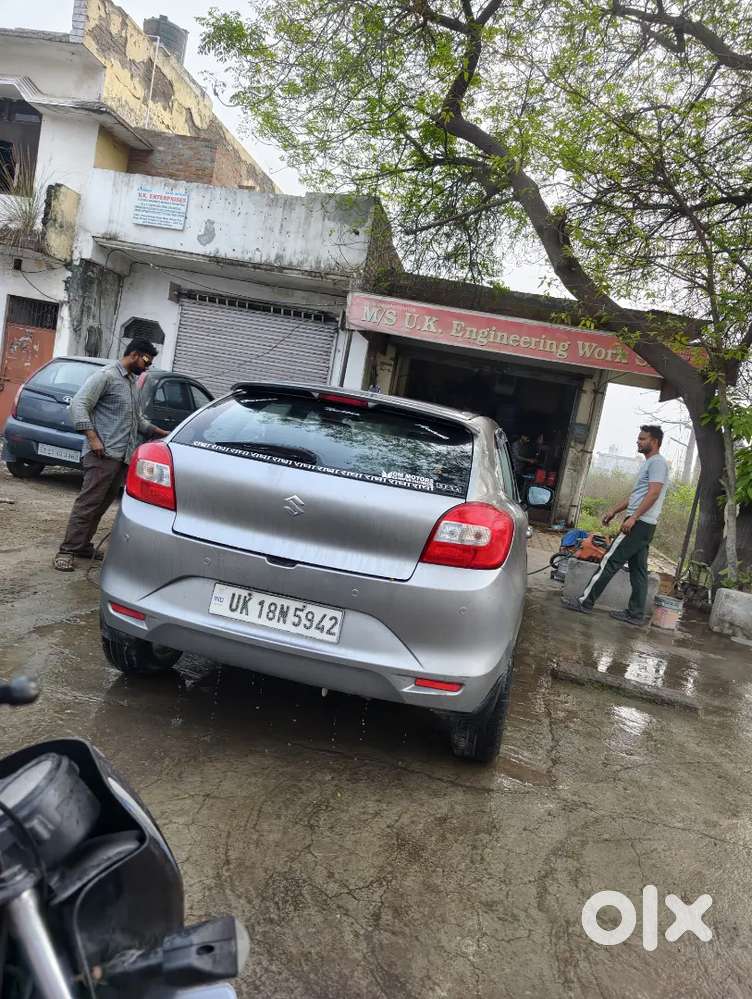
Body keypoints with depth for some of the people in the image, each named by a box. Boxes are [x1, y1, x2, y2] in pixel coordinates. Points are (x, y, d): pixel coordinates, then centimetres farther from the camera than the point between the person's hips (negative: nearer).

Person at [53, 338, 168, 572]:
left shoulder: (133, 382, 22)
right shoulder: (106, 375, -5)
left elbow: (137, 419, 29)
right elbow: (79, 404, -12)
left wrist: (161, 433, 19)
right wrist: (93, 438, -18)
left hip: (123, 455, 8)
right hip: (104, 453, -8)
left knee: (103, 503, 9)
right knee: (88, 502, -10)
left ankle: (83, 545, 16)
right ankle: (67, 550, -7)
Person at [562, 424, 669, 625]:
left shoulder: (657, 462, -10)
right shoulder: (650, 463, 22)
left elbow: (653, 493, -21)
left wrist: (633, 517, -26)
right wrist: (614, 511, 23)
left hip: (638, 523, -10)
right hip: (643, 525, 10)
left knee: (610, 561, -8)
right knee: (638, 569, 9)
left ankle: (585, 602, -4)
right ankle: (635, 613, 12)